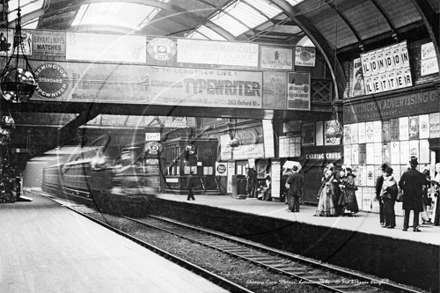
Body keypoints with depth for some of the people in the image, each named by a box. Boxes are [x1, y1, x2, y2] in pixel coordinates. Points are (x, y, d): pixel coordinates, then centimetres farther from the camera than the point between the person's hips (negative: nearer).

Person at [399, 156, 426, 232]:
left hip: (407, 195, 2)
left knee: (407, 212, 9)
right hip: (417, 195, -2)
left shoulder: (405, 173, -4)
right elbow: (425, 182, -10)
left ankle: (405, 227, 8)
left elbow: (400, 183, -4)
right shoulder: (419, 174, -10)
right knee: (416, 212, 4)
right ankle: (415, 227, 0)